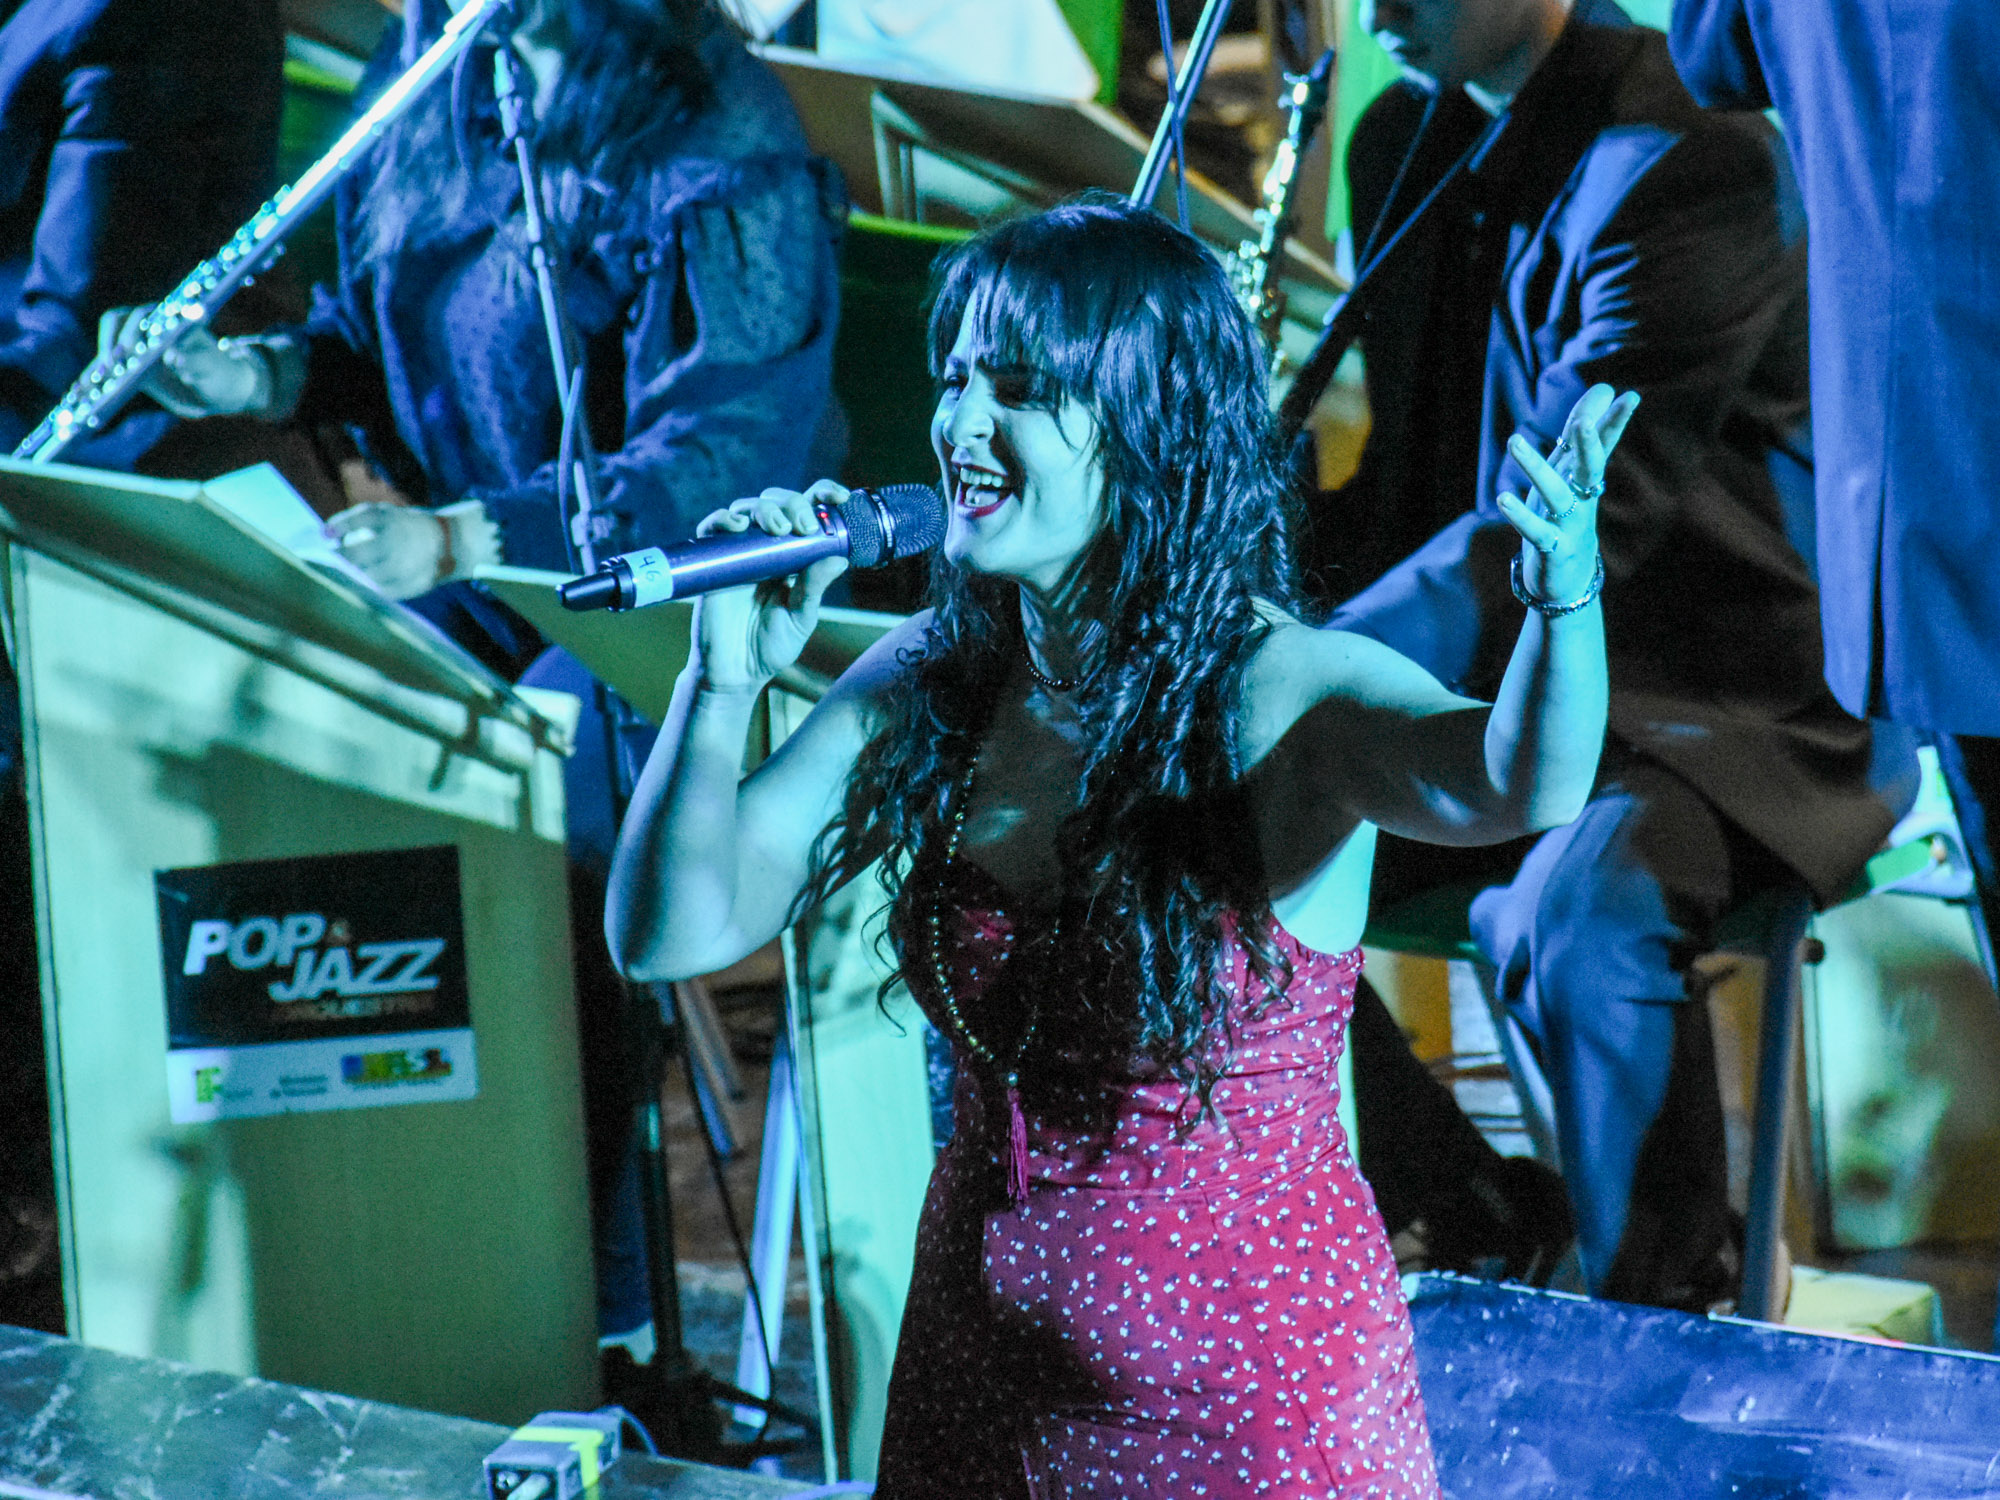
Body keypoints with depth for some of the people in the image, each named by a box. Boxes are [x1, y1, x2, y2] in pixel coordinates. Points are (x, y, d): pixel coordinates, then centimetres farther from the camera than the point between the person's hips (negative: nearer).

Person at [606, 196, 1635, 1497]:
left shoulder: (1288, 696, -16)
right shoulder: (927, 689, -3)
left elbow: (1519, 787, -36)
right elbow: (674, 934, -3)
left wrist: (1564, 596, -57)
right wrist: (725, 680, -18)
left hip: (1260, 1389, -4)